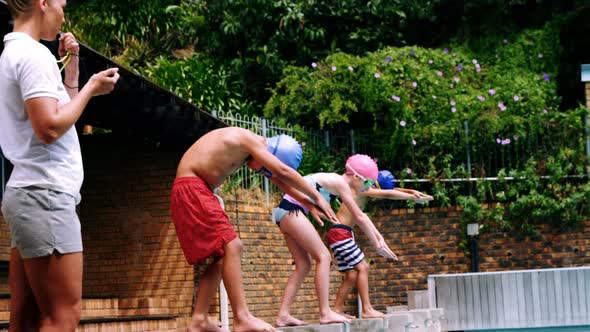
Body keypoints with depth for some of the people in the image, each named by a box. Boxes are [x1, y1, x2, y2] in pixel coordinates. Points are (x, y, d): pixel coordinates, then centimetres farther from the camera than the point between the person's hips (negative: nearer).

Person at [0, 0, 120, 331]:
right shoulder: (34, 54, -11)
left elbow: (62, 113, 26)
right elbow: (50, 128, -20)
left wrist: (71, 68, 17)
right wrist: (92, 88, -9)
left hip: (29, 194, 10)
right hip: (46, 195, -10)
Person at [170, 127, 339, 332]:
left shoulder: (249, 148, 15)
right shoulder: (248, 139, -13)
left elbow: (279, 180, 23)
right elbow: (284, 171, -18)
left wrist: (310, 205, 22)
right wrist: (317, 198, -9)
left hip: (198, 192, 10)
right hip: (190, 187, -10)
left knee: (222, 256, 7)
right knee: (231, 246, -17)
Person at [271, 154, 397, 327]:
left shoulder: (338, 182, 18)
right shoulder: (340, 183, -9)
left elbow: (361, 215, 25)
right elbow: (359, 217, -8)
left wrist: (379, 237, 22)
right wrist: (377, 245, -2)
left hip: (286, 213, 10)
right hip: (291, 210, -10)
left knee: (303, 265, 9)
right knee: (323, 257, -10)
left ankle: (283, 315, 4)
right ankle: (325, 313, -14)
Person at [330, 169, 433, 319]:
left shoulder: (366, 190, 13)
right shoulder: (362, 190, -14)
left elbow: (389, 190, 17)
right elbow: (388, 194, -20)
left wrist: (412, 191, 4)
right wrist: (413, 197, -17)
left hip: (343, 234, 10)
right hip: (340, 233, -10)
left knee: (352, 274, 8)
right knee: (362, 267, -11)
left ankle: (337, 309, 11)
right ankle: (367, 309, -12)